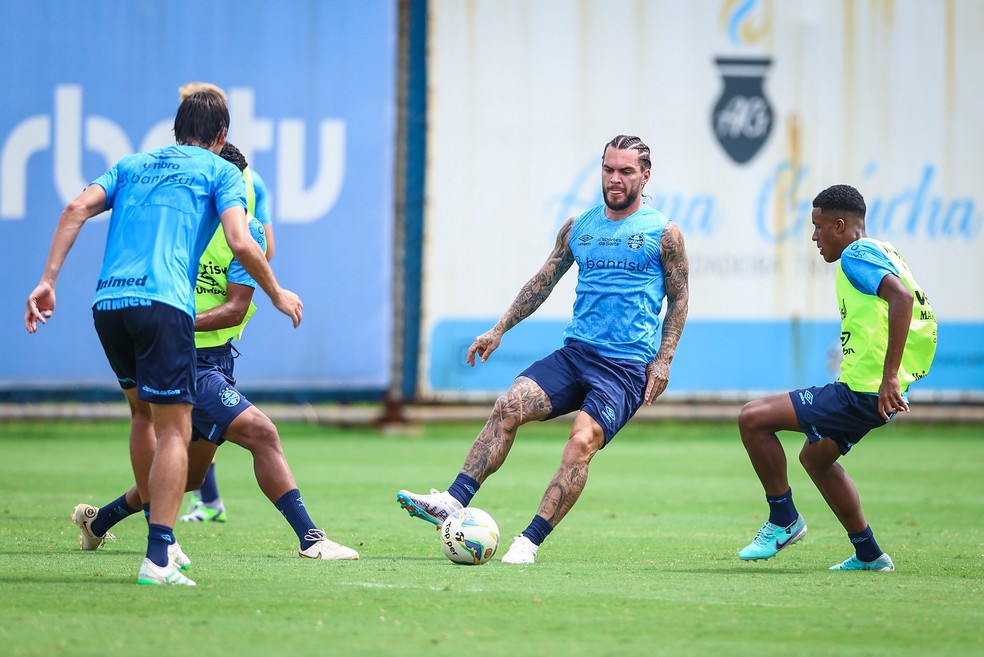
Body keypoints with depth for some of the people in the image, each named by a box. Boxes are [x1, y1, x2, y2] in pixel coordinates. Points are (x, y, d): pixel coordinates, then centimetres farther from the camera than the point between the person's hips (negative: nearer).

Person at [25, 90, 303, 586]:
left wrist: (48, 281, 3)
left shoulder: (131, 165, 25)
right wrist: (278, 296, 11)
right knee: (174, 430, -4)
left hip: (107, 302, 5)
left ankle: (158, 529, 25)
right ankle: (157, 558, -14)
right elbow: (241, 244, -3)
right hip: (163, 303, -5)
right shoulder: (221, 172, 12)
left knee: (143, 411, 24)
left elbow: (77, 209, 8)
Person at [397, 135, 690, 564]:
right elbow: (543, 282, 22)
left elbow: (679, 300, 5)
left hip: (627, 366, -5)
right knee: (508, 407, -16)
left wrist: (663, 360, -5)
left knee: (582, 441, -24)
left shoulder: (663, 234, 1)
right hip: (576, 352, 5)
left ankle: (531, 541, -23)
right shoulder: (578, 228, 13)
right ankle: (453, 502, -22)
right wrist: (500, 329, 16)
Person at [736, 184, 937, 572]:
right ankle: (868, 555, 31)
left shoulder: (856, 255, -13)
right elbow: (912, 304, 24)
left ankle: (783, 521, 1)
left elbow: (901, 297, -29)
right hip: (874, 394, 11)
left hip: (861, 393, -11)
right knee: (815, 456, 31)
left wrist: (888, 377, -32)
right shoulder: (880, 254, 17)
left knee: (753, 419, -10)